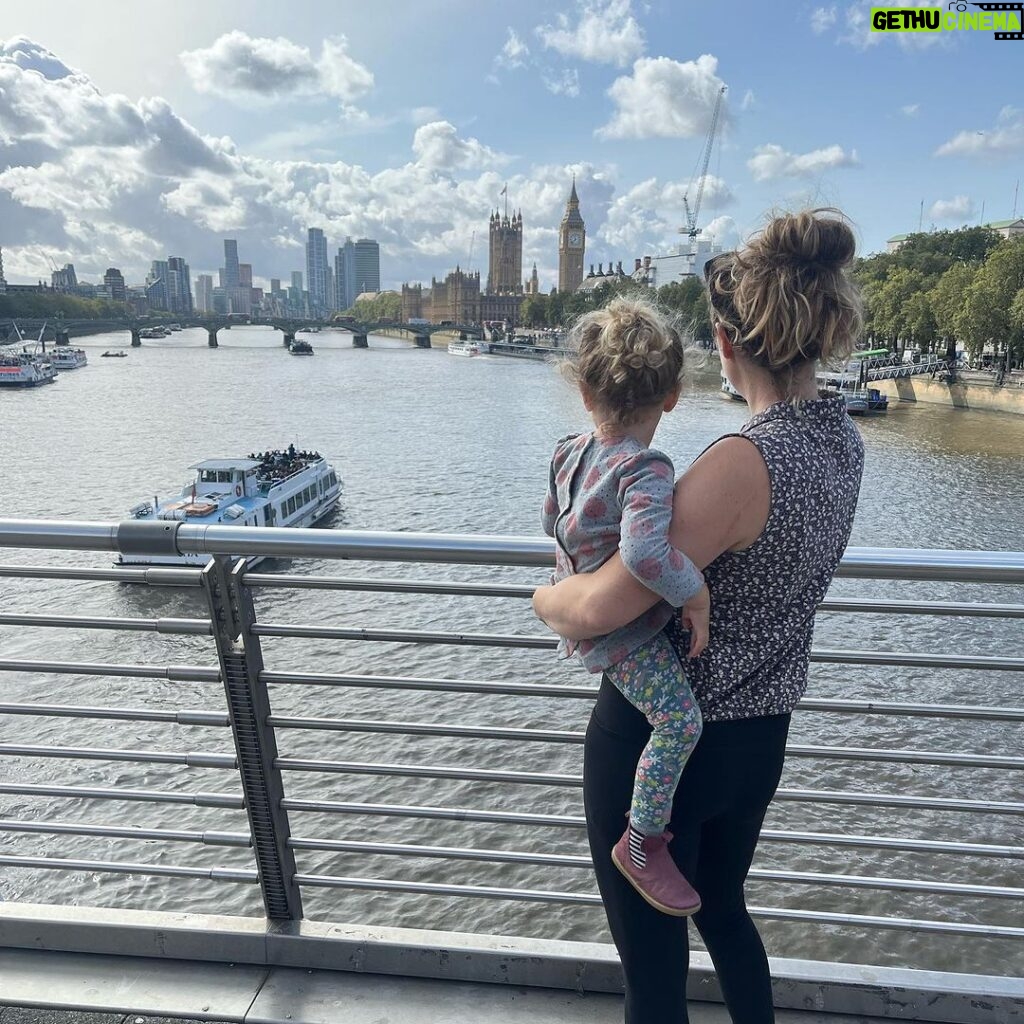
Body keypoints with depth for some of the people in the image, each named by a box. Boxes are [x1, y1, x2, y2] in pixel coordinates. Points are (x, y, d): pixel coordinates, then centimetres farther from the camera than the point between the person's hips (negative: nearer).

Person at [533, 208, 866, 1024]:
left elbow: (597, 610, -30)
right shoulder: (842, 439, -2)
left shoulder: (744, 462, -28)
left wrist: (544, 596, -8)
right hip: (760, 734, 8)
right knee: (722, 908, 33)